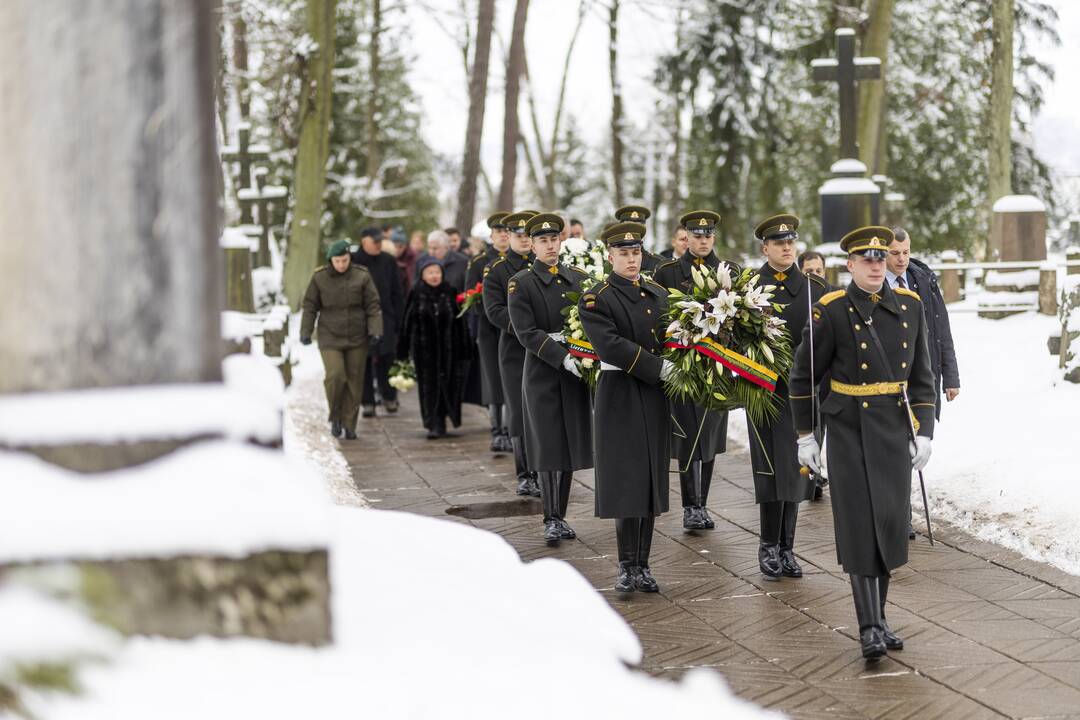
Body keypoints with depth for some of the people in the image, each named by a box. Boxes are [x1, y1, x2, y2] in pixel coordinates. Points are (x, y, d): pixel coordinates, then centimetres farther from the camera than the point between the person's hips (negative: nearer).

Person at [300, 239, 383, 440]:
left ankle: (349, 425, 15)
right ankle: (335, 417, 5)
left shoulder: (362, 277, -1)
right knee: (335, 375, -17)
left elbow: (373, 306, 0)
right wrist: (305, 331, 0)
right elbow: (309, 306, 7)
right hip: (330, 337, -1)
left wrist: (375, 331, -9)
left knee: (354, 381, 3)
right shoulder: (319, 278, 0)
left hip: (357, 338, 1)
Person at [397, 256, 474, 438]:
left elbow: (460, 323, 3)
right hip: (424, 349, -1)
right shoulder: (416, 295, 0)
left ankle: (439, 424, 18)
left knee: (446, 385, 4)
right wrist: (404, 351, 0)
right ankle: (435, 425, 4)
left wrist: (464, 351, 1)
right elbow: (408, 323, 2)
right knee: (429, 387, -1)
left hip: (447, 348, 1)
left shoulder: (450, 293, 2)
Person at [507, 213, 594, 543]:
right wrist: (563, 358, -21)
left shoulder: (579, 278, 11)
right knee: (549, 447, -4)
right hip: (542, 374, -4)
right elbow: (526, 333, -11)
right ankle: (552, 520, 2)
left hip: (576, 371, 4)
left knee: (571, 444, 6)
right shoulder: (520, 284, -2)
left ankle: (561, 516, 15)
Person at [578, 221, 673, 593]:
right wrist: (660, 367, -20)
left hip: (656, 398, 5)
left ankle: (642, 565, 13)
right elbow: (612, 346, -18)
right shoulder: (596, 300, -6)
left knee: (652, 480, 6)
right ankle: (627, 566, 2)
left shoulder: (659, 294, 13)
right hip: (620, 396, -5)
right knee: (626, 480, -5)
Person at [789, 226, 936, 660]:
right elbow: (803, 375, 1)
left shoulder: (909, 306, 3)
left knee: (889, 524, 5)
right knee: (860, 527, -6)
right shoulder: (831, 311, -7)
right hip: (849, 431, -4)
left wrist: (924, 432, 1)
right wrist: (804, 436, 1)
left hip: (895, 430, 4)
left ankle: (876, 616, 20)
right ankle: (870, 627, -3)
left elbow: (921, 375, 8)